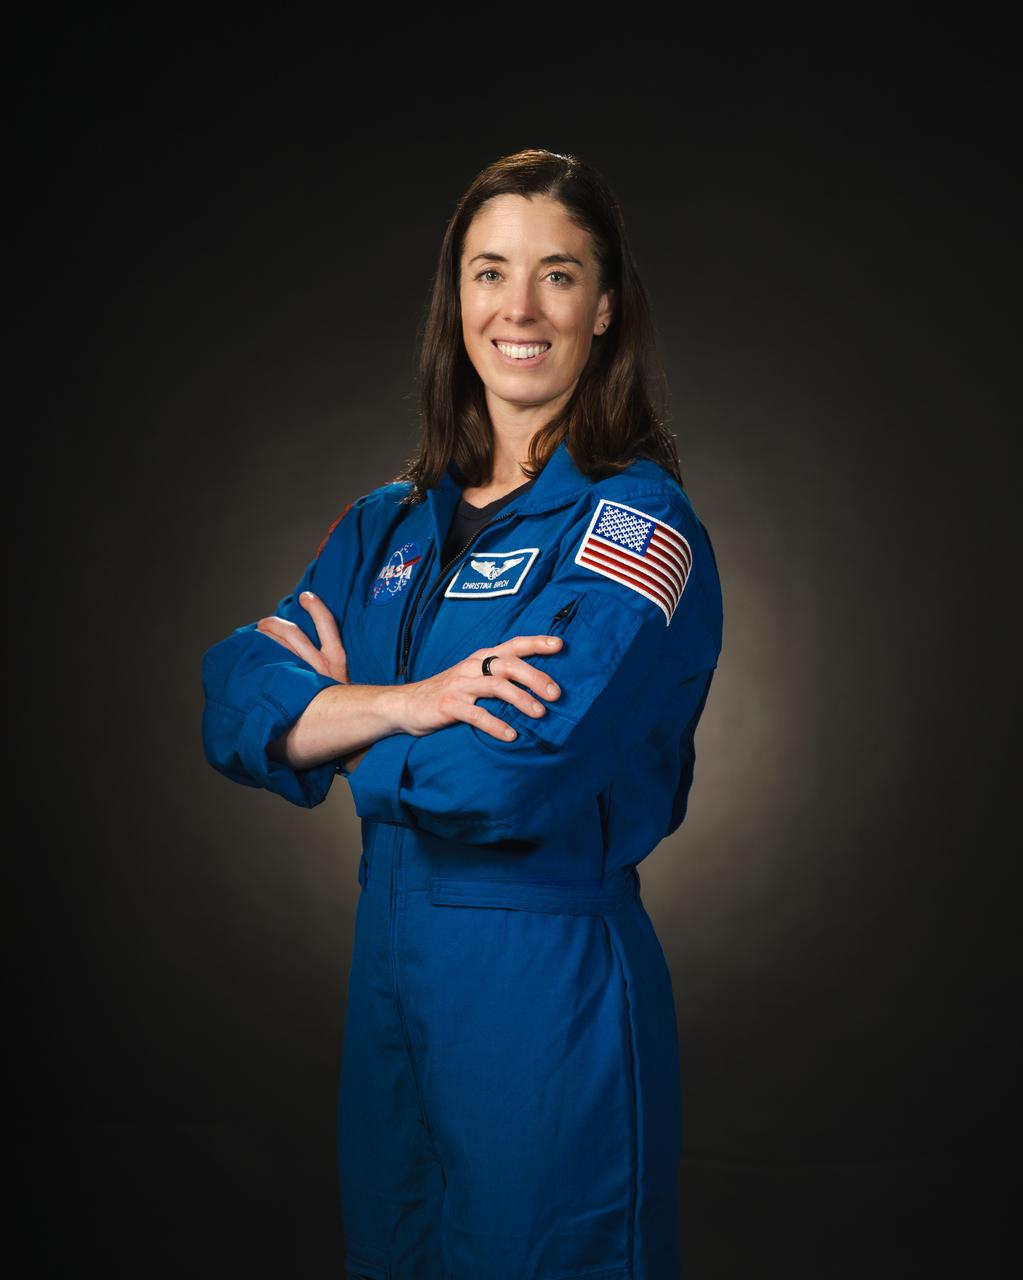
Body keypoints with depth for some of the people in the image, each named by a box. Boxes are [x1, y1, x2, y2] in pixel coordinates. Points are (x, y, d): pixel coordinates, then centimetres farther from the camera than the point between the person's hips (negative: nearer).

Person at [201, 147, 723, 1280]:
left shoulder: (640, 525, -12)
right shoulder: (388, 525, 8)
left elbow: (517, 774, -25)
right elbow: (234, 703, -3)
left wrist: (336, 722, -7)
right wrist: (411, 702, -21)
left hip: (551, 984, -6)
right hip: (388, 967, 6)